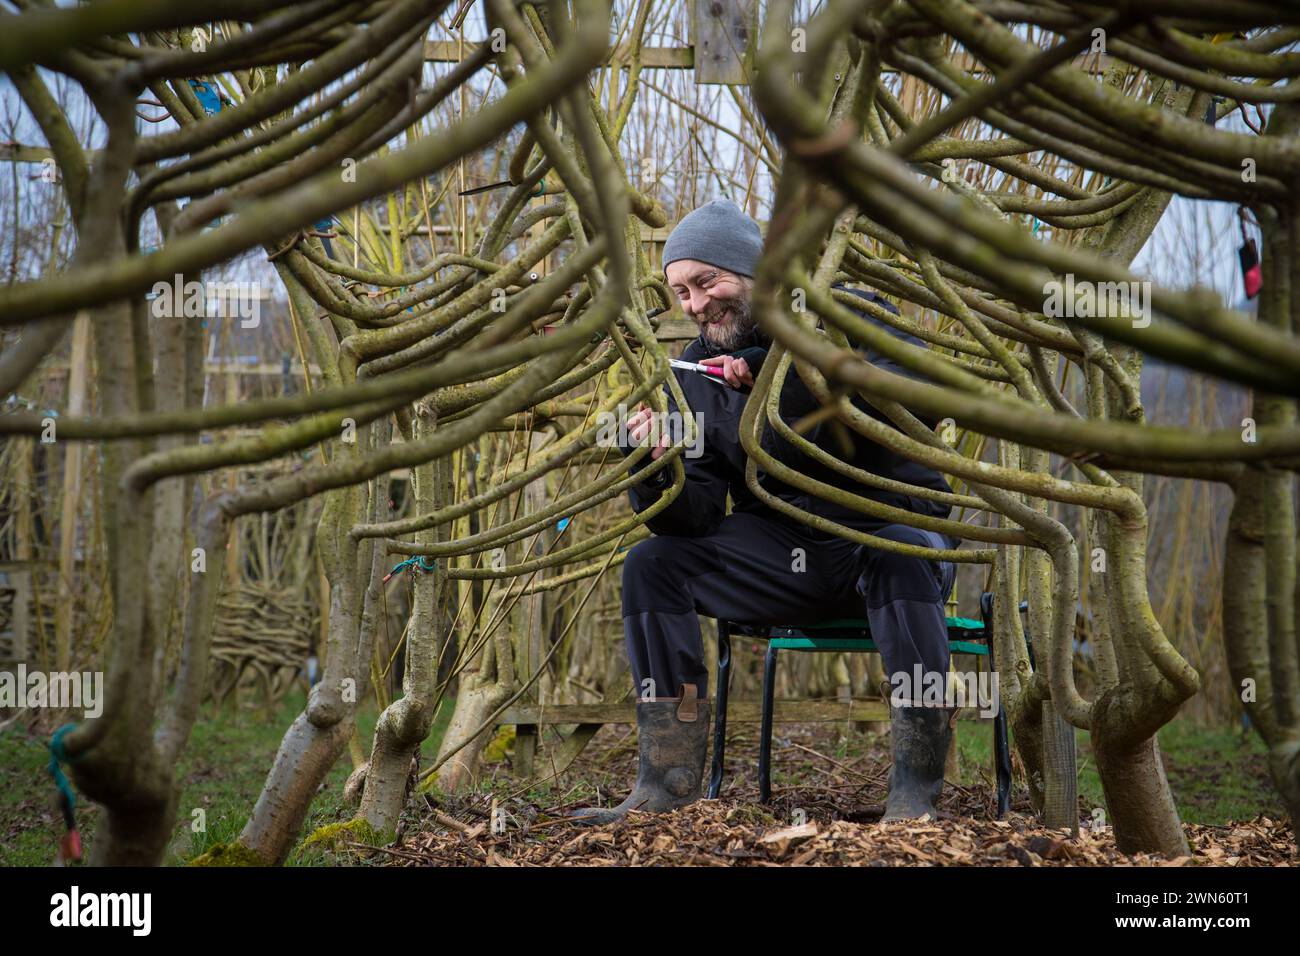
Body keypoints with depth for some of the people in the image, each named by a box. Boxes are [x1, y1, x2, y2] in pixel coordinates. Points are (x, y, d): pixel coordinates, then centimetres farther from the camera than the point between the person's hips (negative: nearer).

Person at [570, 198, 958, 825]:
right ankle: (669, 781, -10)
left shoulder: (854, 316, -8)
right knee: (650, 565, -13)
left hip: (885, 530, -4)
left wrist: (795, 373, -32)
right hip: (778, 551, 5)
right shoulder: (696, 371, 4)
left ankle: (915, 794, -33)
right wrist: (656, 472, -26)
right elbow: (696, 517, -3)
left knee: (902, 556, -38)